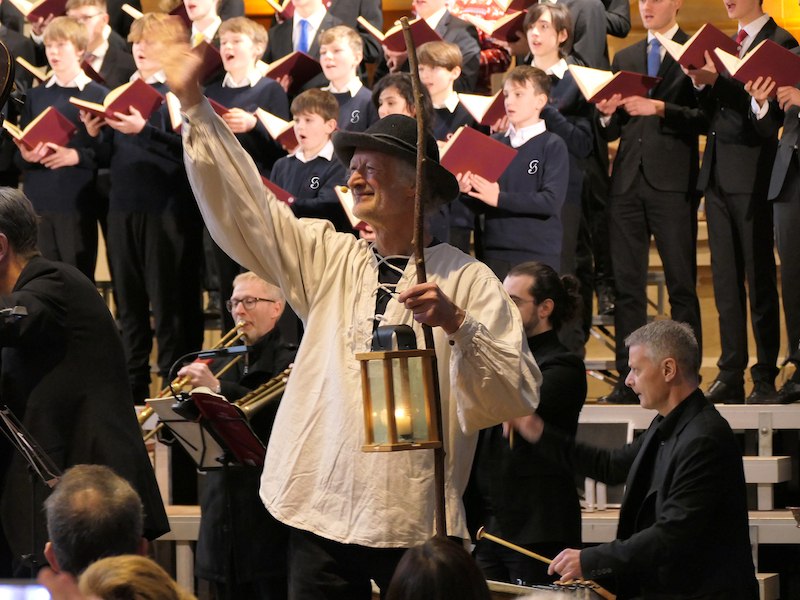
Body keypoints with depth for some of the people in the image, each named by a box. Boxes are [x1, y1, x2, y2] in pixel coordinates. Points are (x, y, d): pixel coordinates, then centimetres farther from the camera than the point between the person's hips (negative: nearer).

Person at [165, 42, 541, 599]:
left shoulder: (468, 280, -2)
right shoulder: (329, 258, 12)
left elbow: (519, 396, -9)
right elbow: (242, 206, 8)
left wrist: (456, 324, -22)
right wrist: (196, 108, 2)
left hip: (417, 522, -4)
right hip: (323, 513, 4)